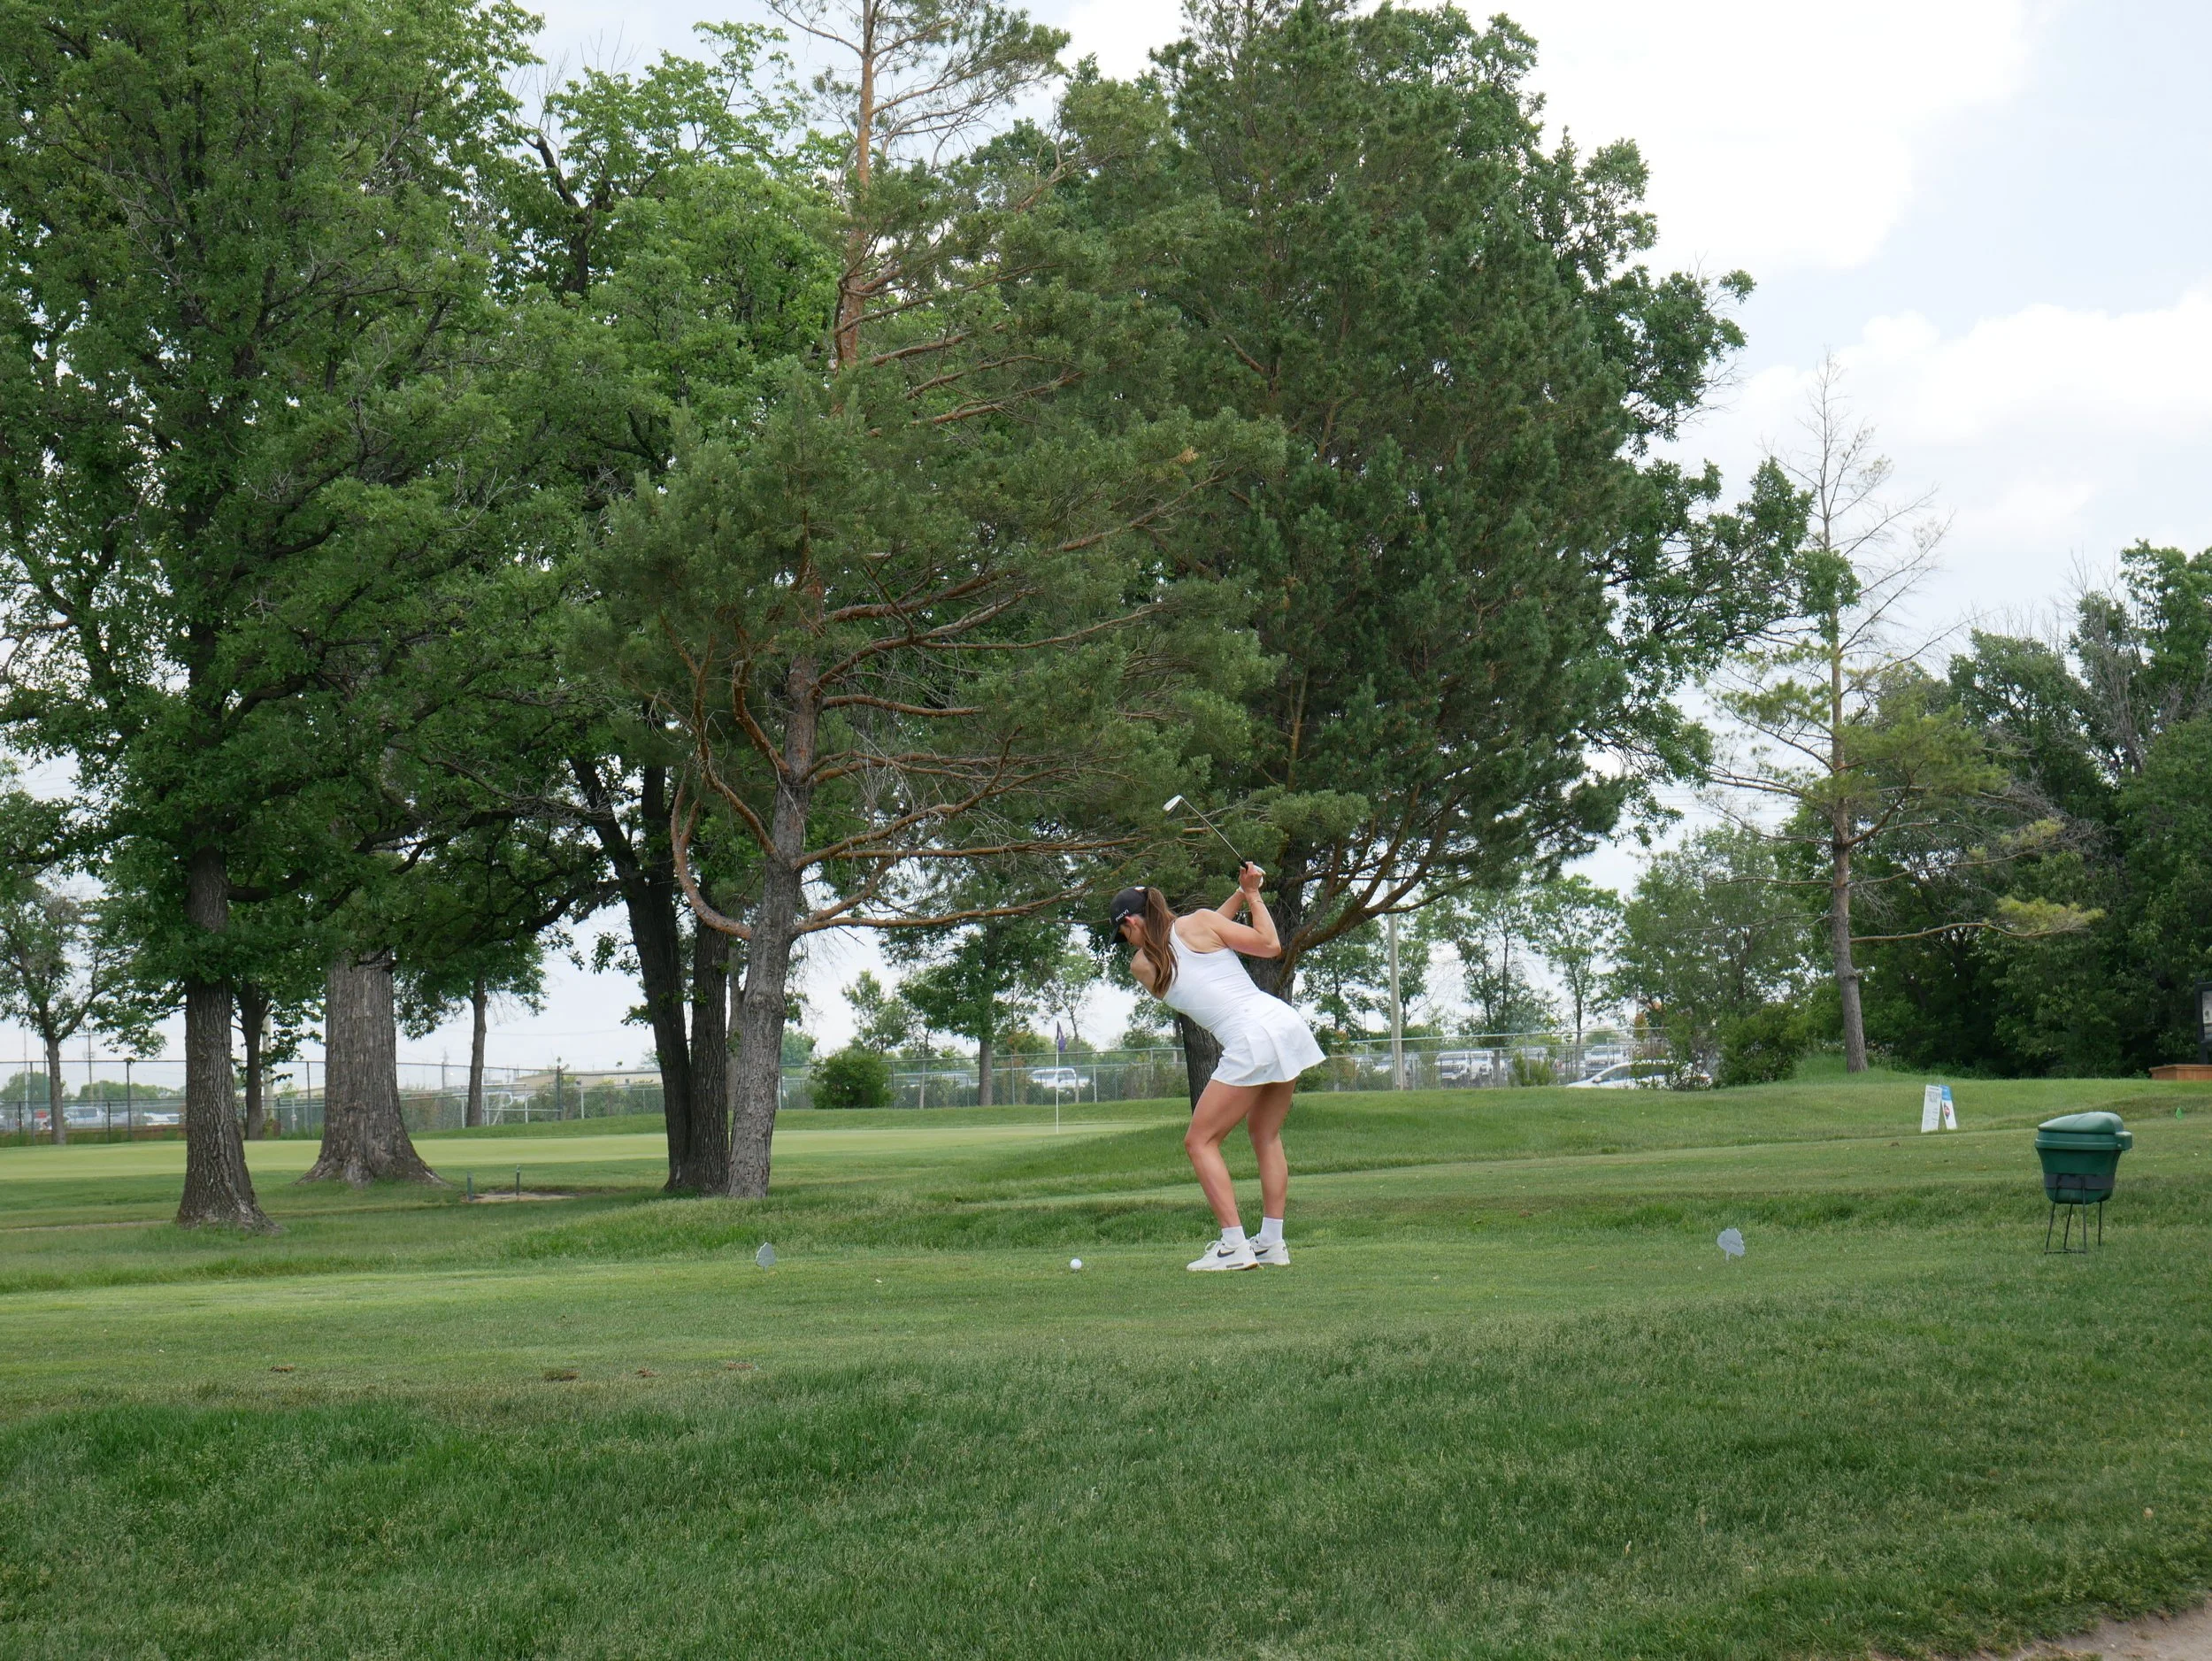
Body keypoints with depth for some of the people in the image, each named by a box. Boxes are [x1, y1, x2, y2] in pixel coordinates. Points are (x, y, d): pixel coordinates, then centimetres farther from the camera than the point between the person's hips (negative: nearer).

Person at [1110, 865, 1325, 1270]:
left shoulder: (1142, 967, 5)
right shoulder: (1200, 921, 6)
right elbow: (1270, 945, 10)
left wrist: (1239, 895, 22)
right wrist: (1252, 894, 21)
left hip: (1250, 1042, -5)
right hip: (1285, 1022, 5)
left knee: (1200, 1142, 8)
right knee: (1266, 1134, 21)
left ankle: (1234, 1245, 0)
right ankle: (1272, 1243, 20)